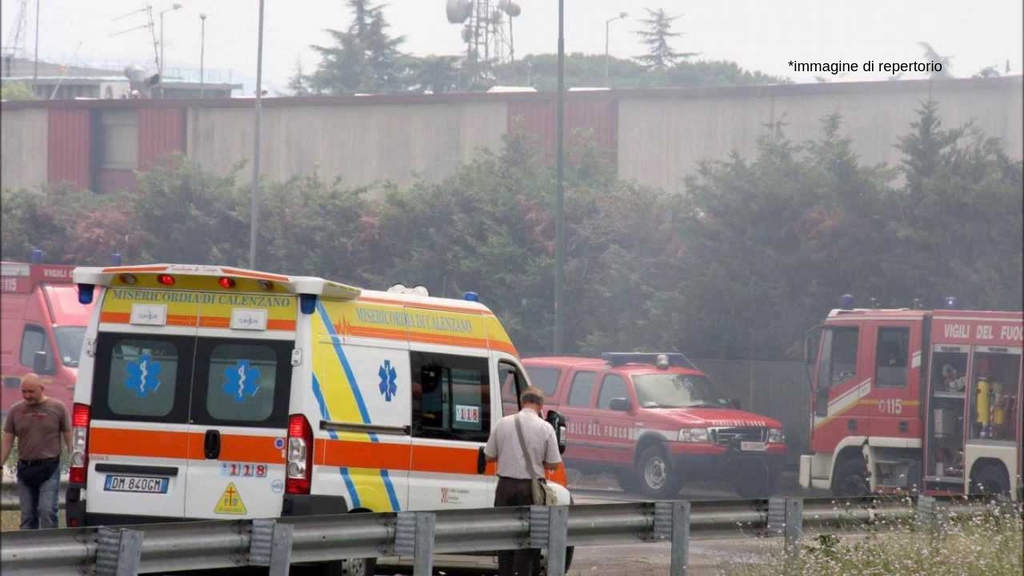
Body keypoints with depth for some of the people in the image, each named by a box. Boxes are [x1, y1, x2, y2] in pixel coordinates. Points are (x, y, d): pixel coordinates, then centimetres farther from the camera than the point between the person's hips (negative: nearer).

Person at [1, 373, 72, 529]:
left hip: (49, 469, -4)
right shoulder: (15, 410, 8)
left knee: (47, 511, -14)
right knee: (27, 515, 8)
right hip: (25, 468, 4)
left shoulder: (57, 408, 0)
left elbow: (68, 437, 3)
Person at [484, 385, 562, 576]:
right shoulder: (545, 428, -6)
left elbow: (489, 456, 6)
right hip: (530, 488, -2)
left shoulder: (503, 424, 0)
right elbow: (554, 464, -3)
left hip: (506, 486, 2)